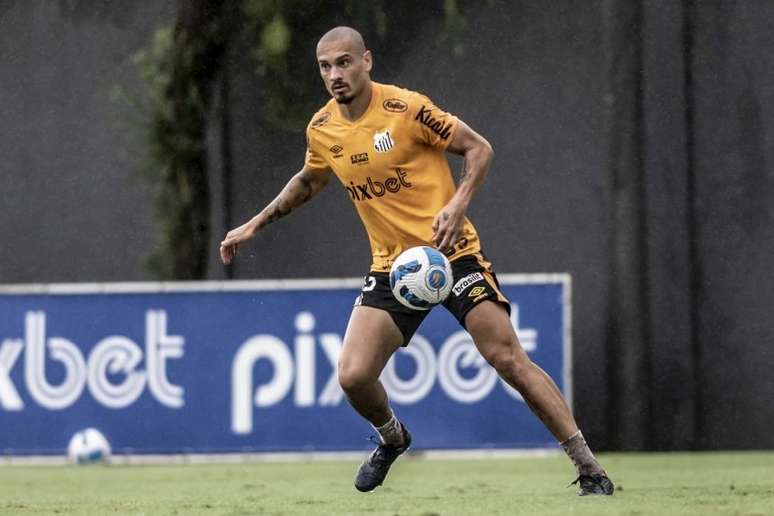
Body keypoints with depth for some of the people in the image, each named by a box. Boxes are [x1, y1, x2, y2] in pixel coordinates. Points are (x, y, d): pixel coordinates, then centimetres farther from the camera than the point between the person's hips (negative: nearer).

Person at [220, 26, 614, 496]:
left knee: (509, 359, -14)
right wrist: (255, 225, 24)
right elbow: (309, 182, 25)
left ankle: (589, 469, -8)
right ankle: (392, 439, 25)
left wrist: (458, 204, -22)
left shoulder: (406, 108, -14)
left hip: (451, 252, -5)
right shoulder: (322, 130, 3)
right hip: (392, 267, 5)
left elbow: (479, 148, -7)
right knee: (353, 377, -10)